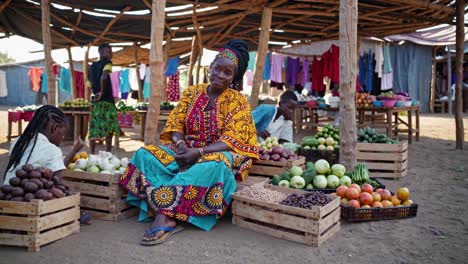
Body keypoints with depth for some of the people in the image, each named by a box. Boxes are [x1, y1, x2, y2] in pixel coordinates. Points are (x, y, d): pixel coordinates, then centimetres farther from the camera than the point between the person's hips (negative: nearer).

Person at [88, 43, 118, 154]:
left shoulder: (93, 66, 16)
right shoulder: (107, 63, -5)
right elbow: (104, 77, -25)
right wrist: (102, 92, -16)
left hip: (96, 100, 6)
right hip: (107, 100, -6)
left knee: (94, 130, 5)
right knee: (109, 130, 1)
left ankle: (92, 155, 5)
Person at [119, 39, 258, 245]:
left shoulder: (238, 102, -5)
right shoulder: (191, 93, 7)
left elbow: (231, 141, -13)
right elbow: (175, 124, 4)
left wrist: (199, 152, -25)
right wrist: (180, 144, -18)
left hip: (217, 154, -4)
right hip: (186, 151, 4)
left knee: (213, 167, -40)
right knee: (145, 154, -21)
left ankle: (163, 213, -35)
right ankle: (166, 218, -35)